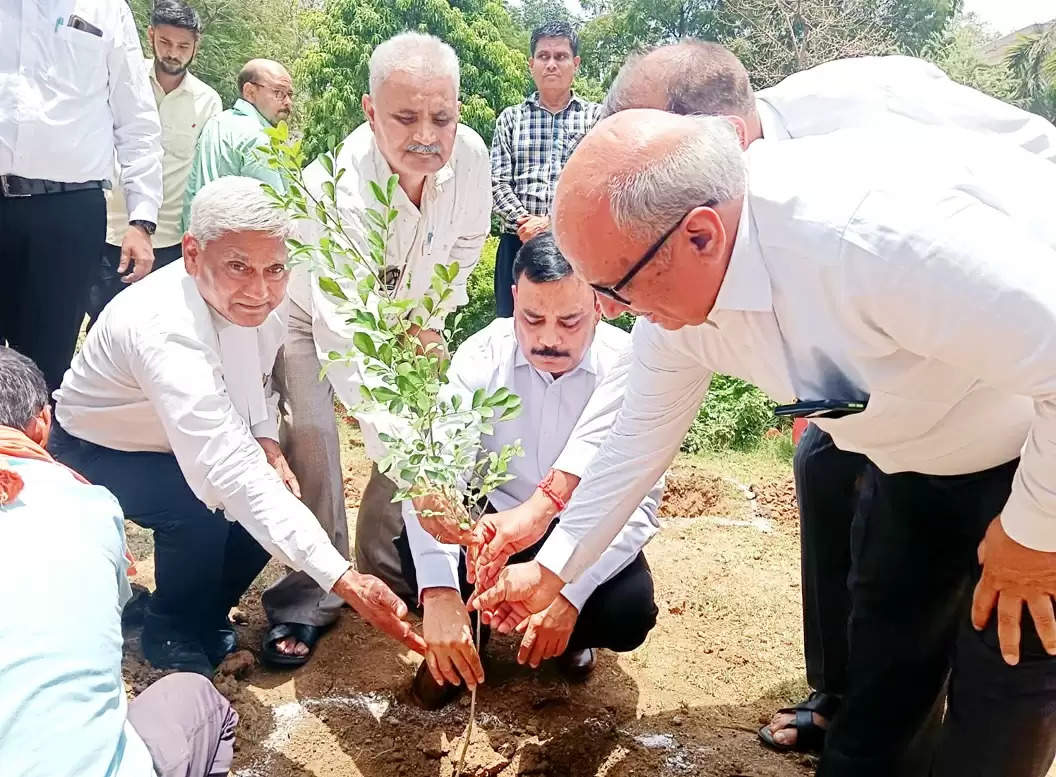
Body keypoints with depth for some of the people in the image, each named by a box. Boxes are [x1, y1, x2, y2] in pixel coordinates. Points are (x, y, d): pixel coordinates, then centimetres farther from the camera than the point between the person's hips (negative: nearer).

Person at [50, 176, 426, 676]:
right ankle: (171, 635, 0)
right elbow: (232, 474, -49)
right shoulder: (164, 331, -41)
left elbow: (257, 377, 4)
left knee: (279, 498, -13)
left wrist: (267, 442, -17)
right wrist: (344, 580, -54)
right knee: (198, 510, -31)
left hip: (174, 445, 6)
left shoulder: (261, 298, -18)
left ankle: (204, 614, 14)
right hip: (96, 453, -6)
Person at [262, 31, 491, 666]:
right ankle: (311, 595, -5)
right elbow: (347, 339, -51)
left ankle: (385, 569, 17)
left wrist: (433, 315, -10)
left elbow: (468, 243, -3)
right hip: (314, 309, -5)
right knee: (312, 434, -21)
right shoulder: (338, 190, -43)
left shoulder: (470, 154, -26)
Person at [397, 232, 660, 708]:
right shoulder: (482, 356, -17)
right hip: (494, 523, 0)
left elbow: (638, 501, -20)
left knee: (629, 611, -29)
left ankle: (568, 636, 9)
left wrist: (569, 592, -35)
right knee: (414, 550, -29)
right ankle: (469, 629, 6)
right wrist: (440, 595, -41)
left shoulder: (630, 367, -18)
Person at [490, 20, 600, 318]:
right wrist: (524, 222, -12)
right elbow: (498, 182, 4)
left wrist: (553, 223, -14)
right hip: (518, 242, 2)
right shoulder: (510, 118, 12)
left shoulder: (596, 117, 7)